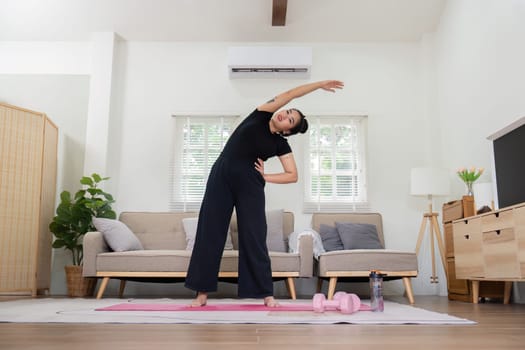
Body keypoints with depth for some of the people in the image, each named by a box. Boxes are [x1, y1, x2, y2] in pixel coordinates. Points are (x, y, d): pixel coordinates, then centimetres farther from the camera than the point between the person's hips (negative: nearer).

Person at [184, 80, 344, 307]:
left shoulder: (281, 144, 4)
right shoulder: (261, 115, 6)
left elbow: (293, 176, 2)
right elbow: (291, 94, 2)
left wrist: (265, 177, -3)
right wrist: (319, 84, 6)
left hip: (250, 185, -1)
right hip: (221, 177, 1)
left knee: (254, 237, -2)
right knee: (209, 233, 0)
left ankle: (267, 293, 8)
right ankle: (202, 292, 7)